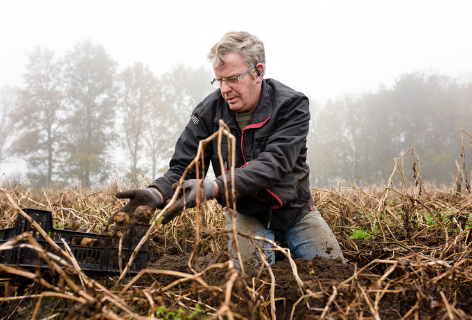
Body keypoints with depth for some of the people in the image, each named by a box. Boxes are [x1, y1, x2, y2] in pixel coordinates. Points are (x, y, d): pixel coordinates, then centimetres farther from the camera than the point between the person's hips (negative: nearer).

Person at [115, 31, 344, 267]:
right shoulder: (208, 111, -15)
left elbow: (273, 164, -35)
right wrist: (158, 192, -40)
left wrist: (214, 188, -48)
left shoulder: (291, 105, -21)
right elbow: (183, 167, -16)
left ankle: (282, 244, 20)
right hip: (247, 214, 0)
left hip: (294, 210, 0)